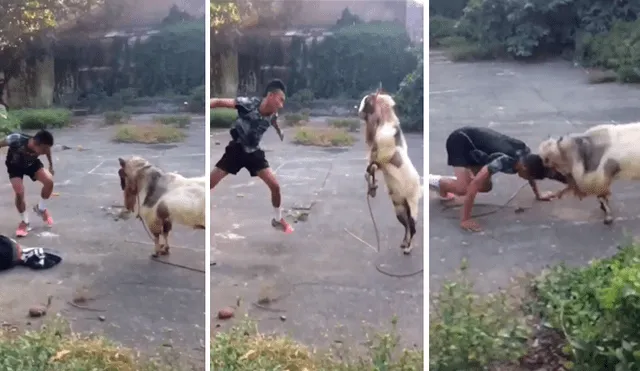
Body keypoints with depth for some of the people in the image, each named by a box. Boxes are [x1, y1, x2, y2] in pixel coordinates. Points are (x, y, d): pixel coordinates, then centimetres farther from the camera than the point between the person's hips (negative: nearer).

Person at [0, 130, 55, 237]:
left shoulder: (42, 146, -32)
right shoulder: (16, 140, -45)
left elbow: (47, 150, -5)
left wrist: (51, 165, 10)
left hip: (32, 163, 2)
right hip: (15, 166, -2)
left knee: (49, 181, -19)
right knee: (19, 193, -19)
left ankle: (41, 208, 9)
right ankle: (25, 222, 7)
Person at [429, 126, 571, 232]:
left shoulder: (525, 155, -13)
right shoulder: (506, 159, -37)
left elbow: (532, 172, 13)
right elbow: (475, 184, -42)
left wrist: (538, 195, 14)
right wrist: (464, 219, -43)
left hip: (475, 139, 8)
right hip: (459, 141, -8)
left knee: (486, 187, 3)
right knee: (464, 188, -25)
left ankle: (443, 184, 19)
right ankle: (433, 181, 0)